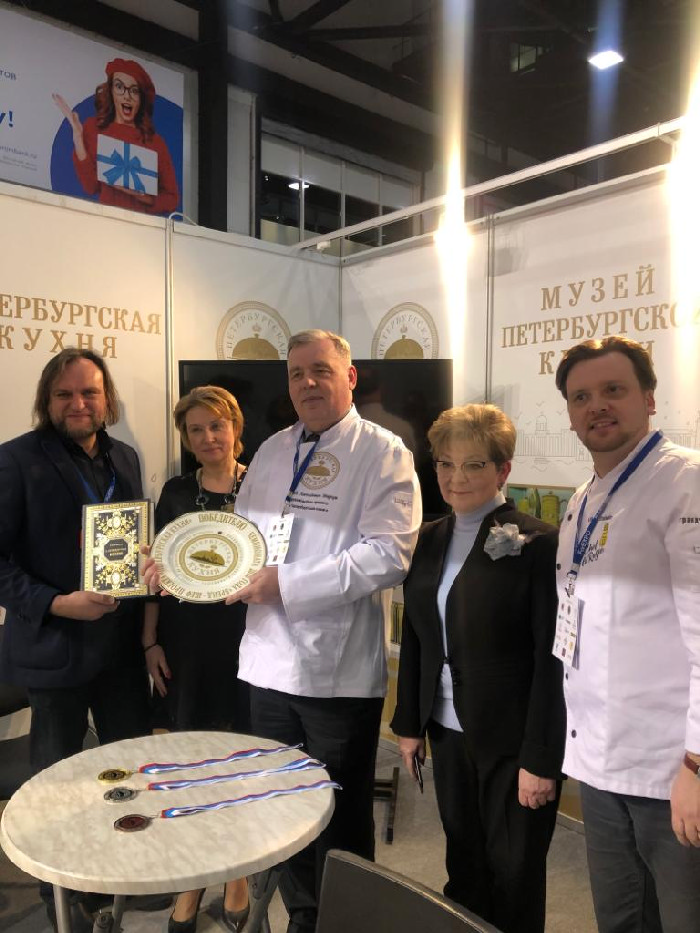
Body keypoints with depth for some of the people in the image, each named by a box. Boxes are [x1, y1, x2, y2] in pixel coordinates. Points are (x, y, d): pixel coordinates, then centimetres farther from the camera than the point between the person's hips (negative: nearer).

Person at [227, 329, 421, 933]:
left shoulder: (383, 454, -8)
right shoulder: (271, 452, 11)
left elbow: (389, 554, -19)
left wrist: (286, 584, -21)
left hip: (340, 671, -5)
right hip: (271, 662, 6)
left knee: (342, 818, 13)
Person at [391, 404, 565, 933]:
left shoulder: (537, 544, -15)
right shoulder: (430, 541, 4)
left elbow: (552, 661, -15)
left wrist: (540, 758, -15)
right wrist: (409, 724, 10)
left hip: (514, 742, -5)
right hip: (450, 732, 5)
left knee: (515, 876, 12)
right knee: (464, 866, 20)